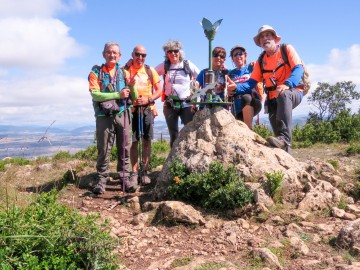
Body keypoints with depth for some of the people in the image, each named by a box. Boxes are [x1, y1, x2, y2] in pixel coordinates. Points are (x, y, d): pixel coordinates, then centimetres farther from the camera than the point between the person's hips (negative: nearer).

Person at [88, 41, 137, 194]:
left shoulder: (124, 73, 12)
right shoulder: (96, 73, 3)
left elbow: (134, 97, 9)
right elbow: (95, 94, -11)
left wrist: (132, 86, -13)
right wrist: (118, 95, -16)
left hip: (123, 114, 3)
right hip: (104, 116, -2)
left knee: (124, 149, 5)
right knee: (103, 150, 1)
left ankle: (125, 178, 15)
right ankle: (101, 180, 10)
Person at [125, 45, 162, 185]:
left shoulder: (150, 70, 9)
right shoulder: (125, 70, 6)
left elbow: (159, 90, 8)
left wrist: (148, 99, -8)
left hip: (147, 109, 1)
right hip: (131, 109, -1)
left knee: (147, 141, 1)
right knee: (133, 141, -1)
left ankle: (144, 171, 11)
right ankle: (134, 171, 10)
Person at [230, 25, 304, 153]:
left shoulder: (287, 49, 1)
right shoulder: (261, 61, 13)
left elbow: (298, 69, -14)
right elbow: (251, 82, 1)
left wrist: (287, 84, -35)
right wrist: (237, 88, -20)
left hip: (293, 93, -4)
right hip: (273, 99, 4)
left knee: (283, 95, -38)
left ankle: (285, 138, -43)